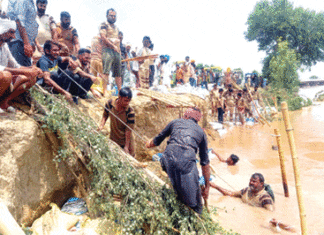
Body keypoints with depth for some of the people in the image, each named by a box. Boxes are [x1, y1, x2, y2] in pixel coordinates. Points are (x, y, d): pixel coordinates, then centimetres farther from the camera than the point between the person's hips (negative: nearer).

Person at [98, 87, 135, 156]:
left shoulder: (130, 112, -27)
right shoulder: (110, 104, -18)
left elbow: (128, 130, -21)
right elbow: (105, 115, 3)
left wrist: (126, 146, -18)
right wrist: (101, 125, -12)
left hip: (126, 141, -3)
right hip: (113, 140, 3)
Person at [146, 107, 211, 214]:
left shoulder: (176, 122, 26)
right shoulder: (201, 132, 27)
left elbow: (157, 140, 35)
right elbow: (205, 163, 26)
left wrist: (149, 144, 59)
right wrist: (207, 186, 33)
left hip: (169, 157, 1)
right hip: (187, 160, -1)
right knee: (194, 205, 9)